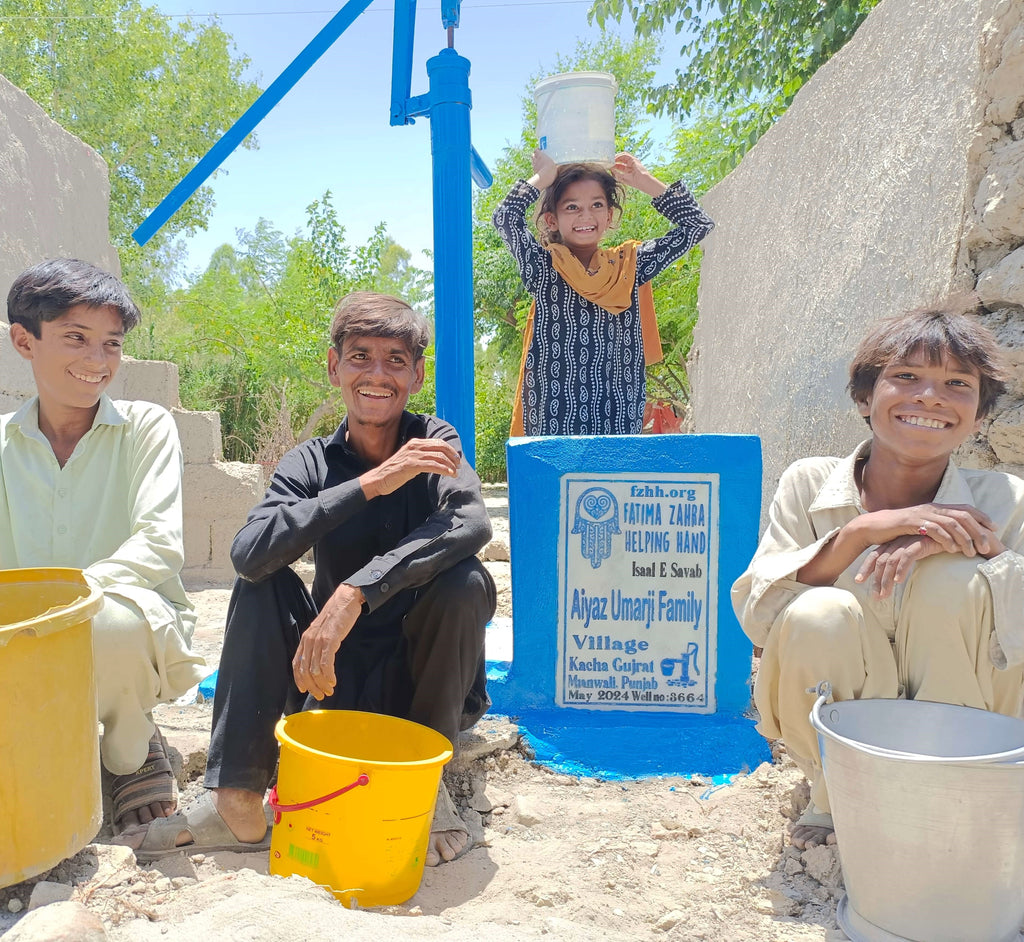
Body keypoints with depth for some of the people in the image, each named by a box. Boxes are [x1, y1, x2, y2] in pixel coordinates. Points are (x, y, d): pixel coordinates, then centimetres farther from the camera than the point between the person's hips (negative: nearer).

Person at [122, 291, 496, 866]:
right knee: (263, 582, -17)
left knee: (466, 582, -28)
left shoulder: (434, 444, -9)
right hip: (337, 679, 2)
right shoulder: (311, 464, -5)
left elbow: (471, 524, -32)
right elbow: (249, 552, -25)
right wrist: (370, 484, -31)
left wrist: (354, 593, -41)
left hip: (426, 679, -2)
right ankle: (237, 803, -14)